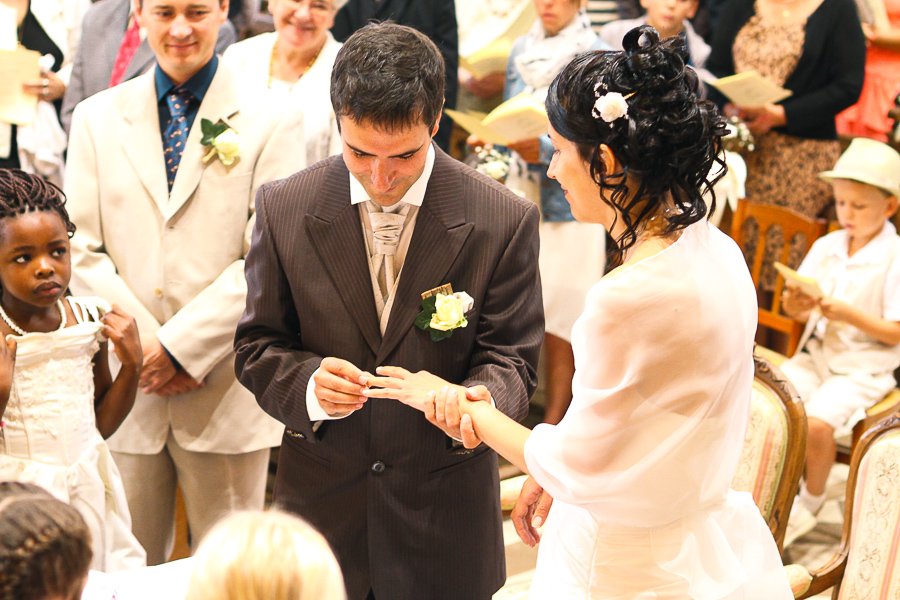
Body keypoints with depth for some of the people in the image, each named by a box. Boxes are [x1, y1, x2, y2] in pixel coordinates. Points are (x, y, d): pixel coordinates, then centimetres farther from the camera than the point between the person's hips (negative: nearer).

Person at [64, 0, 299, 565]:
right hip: (127, 384, 2)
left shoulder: (270, 123, -2)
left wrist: (181, 346, -13)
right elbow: (83, 252, 2)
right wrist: (143, 345, -9)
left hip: (224, 387, -2)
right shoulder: (96, 118, 7)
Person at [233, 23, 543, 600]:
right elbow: (257, 347, 0)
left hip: (445, 515, -1)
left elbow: (510, 361, -7)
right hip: (320, 503, 1)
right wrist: (307, 385, -22)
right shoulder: (285, 209, -6)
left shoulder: (505, 221, -12)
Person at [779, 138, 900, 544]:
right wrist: (795, 304, -15)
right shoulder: (826, 247, 6)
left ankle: (811, 504, 0)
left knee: (818, 422, -27)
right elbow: (796, 310, 9)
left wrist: (849, 315, -25)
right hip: (815, 356, 6)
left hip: (864, 369, -6)